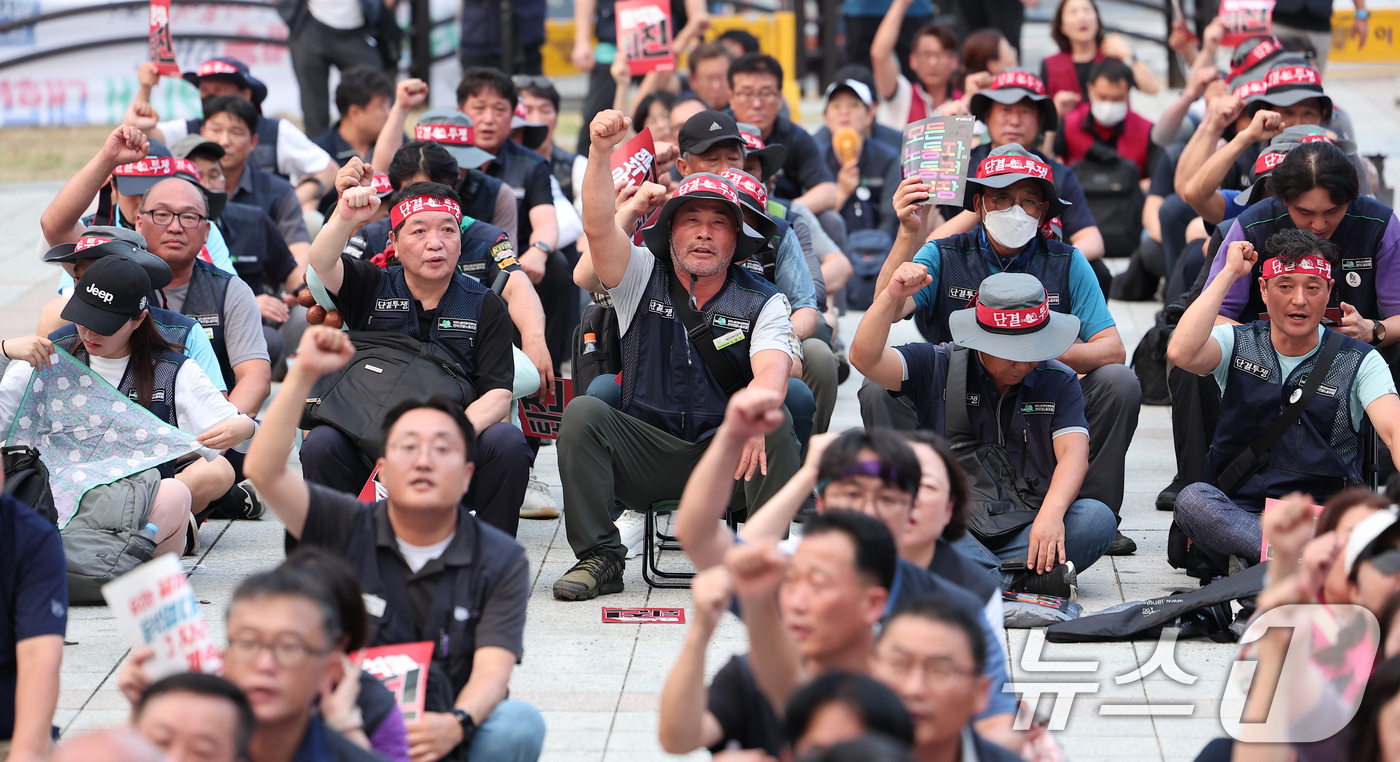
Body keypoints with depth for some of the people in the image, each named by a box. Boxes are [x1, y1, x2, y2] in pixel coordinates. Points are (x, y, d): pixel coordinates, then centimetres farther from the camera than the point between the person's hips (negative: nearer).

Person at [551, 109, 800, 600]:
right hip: (646, 455, 1)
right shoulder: (642, 278, 6)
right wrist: (601, 151, -28)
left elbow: (773, 368, -17)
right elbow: (598, 227, -12)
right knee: (582, 412, -24)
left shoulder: (762, 302, 2)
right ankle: (599, 558, -19)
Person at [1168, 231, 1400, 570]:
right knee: (1192, 500, -34)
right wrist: (1229, 273, -7)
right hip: (1237, 511, 1)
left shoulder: (1360, 362, 4)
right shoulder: (1237, 344, 7)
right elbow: (1181, 353, -16)